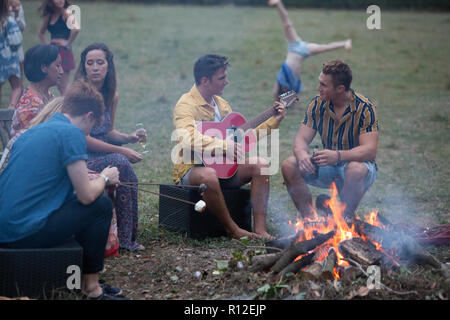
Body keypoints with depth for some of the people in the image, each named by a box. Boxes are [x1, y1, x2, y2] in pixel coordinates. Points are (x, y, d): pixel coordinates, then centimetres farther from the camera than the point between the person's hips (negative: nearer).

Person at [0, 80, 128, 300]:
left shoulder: (31, 132, 18)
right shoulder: (71, 134, -8)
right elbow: (86, 195, -9)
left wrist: (97, 179, 33)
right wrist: (104, 178, 13)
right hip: (26, 235, -9)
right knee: (101, 205, 6)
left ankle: (80, 279, 26)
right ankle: (91, 288, 10)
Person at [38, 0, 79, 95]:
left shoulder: (66, 13, -7)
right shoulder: (49, 15, 13)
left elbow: (76, 29, -26)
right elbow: (41, 33, 29)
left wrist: (68, 43, -17)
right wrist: (46, 44, 14)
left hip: (63, 51, -7)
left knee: (62, 87, -5)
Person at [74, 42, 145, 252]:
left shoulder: (111, 95, 9)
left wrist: (128, 138, -4)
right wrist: (121, 150, -19)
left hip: (100, 152, 6)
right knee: (120, 163, -30)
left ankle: (126, 237, -14)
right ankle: (126, 238, -22)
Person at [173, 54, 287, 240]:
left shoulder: (221, 104, 15)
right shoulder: (186, 105, -13)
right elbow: (187, 141, -32)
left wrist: (274, 121, 14)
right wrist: (222, 145, -33)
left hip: (223, 166, 8)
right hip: (192, 169, -8)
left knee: (260, 165, -13)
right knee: (208, 175, -40)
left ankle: (260, 228, -18)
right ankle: (232, 229, -22)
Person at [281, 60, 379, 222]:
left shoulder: (364, 108, -18)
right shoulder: (317, 104, -4)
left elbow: (369, 150, -26)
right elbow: (301, 139, -6)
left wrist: (338, 156, -43)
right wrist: (301, 153, -32)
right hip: (328, 166, 4)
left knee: (356, 170, -39)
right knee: (288, 165, -18)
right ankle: (309, 219, -10)